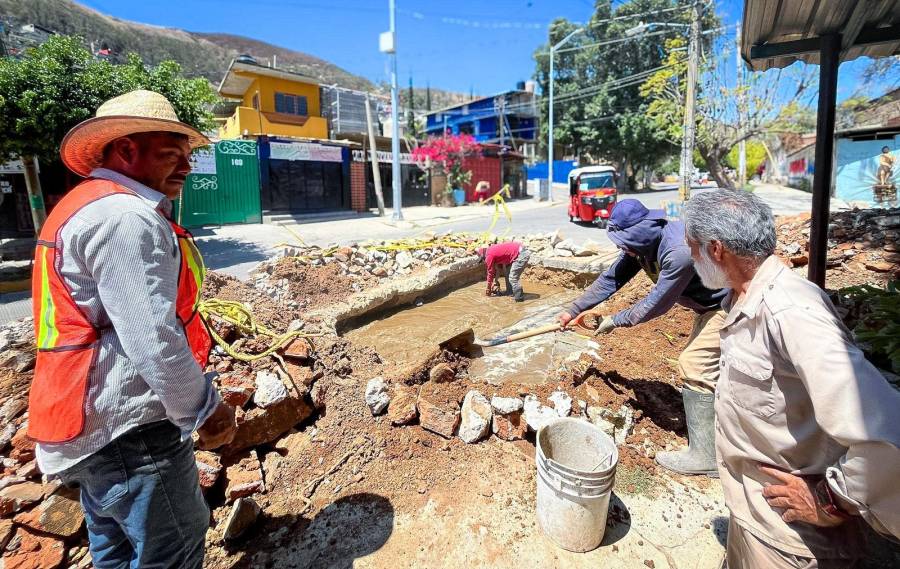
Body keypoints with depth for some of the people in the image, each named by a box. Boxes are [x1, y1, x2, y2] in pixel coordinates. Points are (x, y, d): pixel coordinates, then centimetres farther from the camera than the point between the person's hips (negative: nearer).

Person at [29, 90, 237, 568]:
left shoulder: (84, 207, 14)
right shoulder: (126, 217, -21)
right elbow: (153, 340, -26)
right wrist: (204, 408, -14)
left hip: (91, 420, 11)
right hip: (127, 426, -10)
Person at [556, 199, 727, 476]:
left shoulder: (679, 252, -37)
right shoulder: (644, 244, -9)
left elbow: (655, 304, -27)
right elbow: (611, 278, -3)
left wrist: (614, 320, -15)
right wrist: (573, 309, -1)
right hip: (709, 303, 10)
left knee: (695, 366, -12)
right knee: (705, 365, 18)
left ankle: (705, 455, -1)